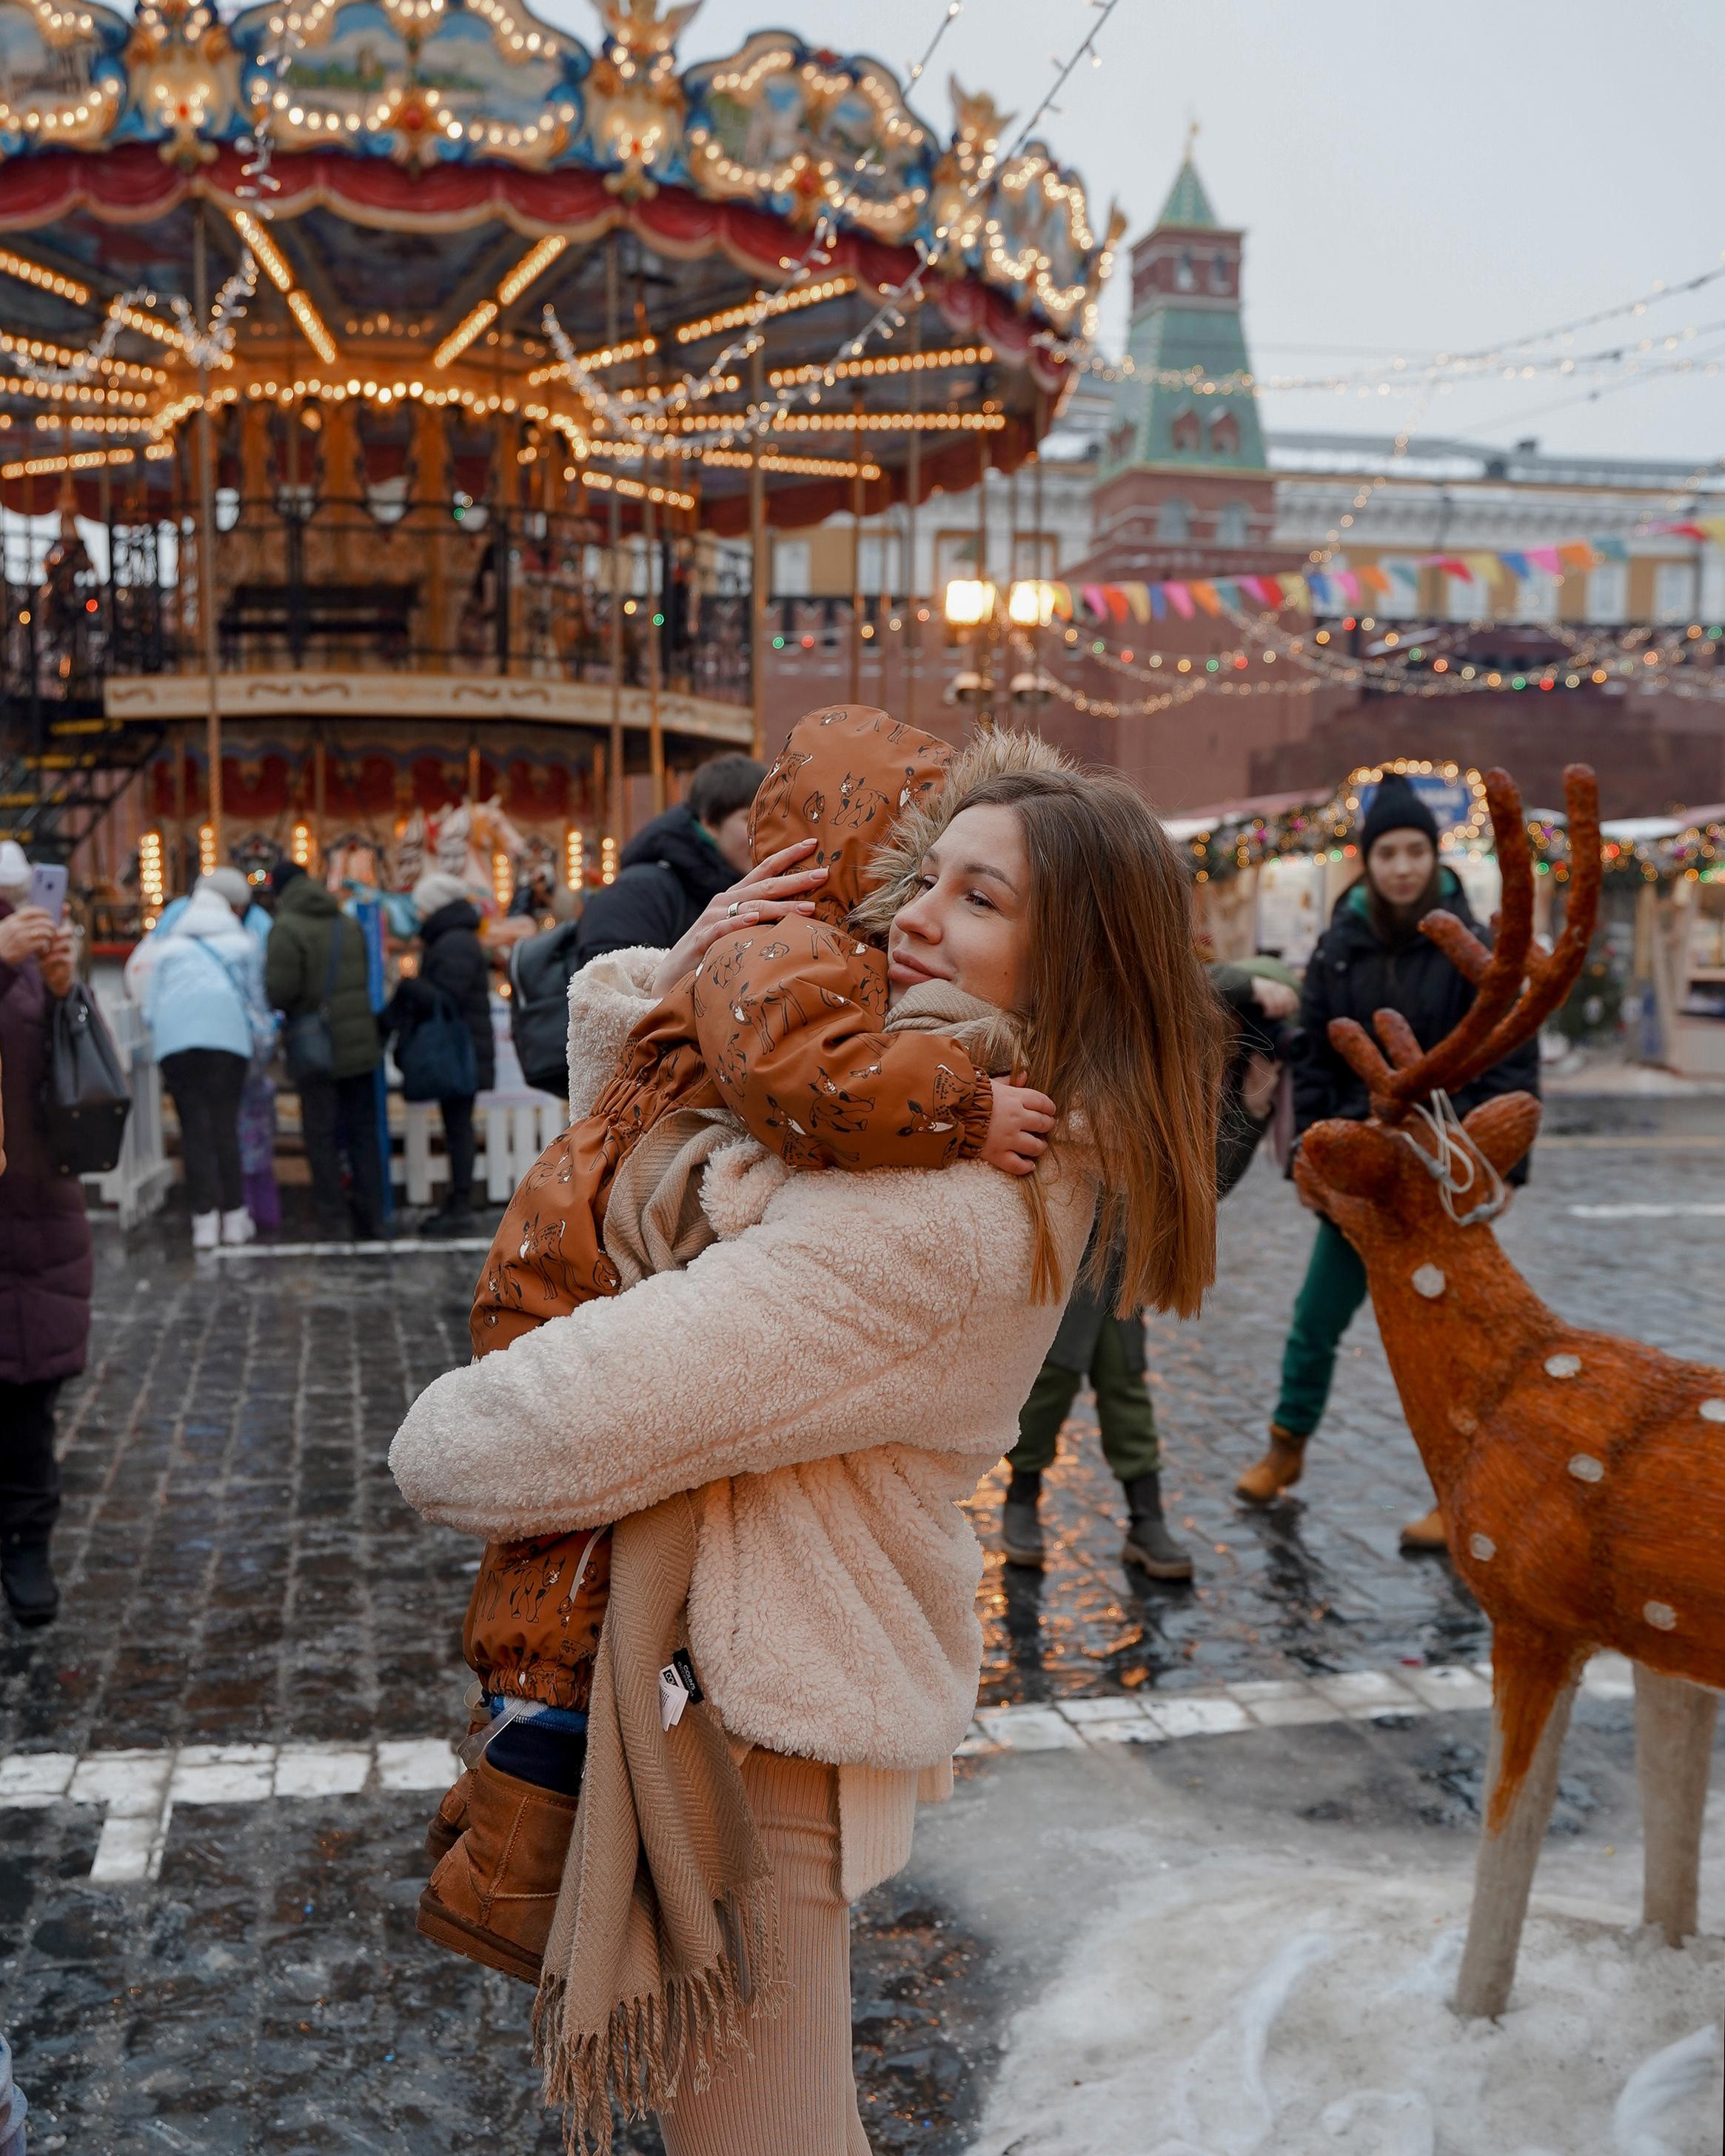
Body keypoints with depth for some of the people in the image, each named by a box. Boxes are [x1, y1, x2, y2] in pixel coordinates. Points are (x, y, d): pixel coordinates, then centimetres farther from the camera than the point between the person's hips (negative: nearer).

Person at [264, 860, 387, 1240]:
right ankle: (371, 1219, 14)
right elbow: (369, 979, 10)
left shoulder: (287, 929, -12)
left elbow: (280, 990, -17)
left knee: (322, 1136, 3)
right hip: (360, 1044, 5)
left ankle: (333, 1219, 3)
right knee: (363, 1131, 11)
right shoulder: (349, 924, 8)